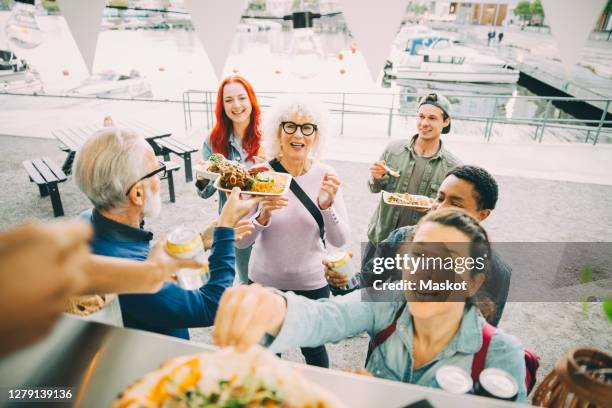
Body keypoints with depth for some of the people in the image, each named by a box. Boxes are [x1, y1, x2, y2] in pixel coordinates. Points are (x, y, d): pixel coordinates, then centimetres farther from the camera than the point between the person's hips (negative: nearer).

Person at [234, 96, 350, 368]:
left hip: (312, 284, 0)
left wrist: (327, 204, -27)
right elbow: (240, 242, -12)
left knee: (314, 350, 18)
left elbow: (339, 241, -10)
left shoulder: (326, 176, -11)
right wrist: (263, 215, -30)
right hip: (264, 282, 0)